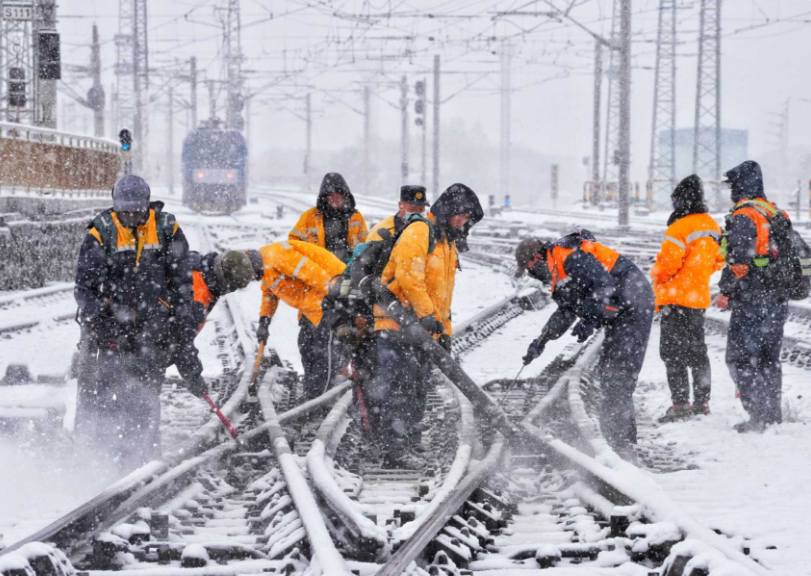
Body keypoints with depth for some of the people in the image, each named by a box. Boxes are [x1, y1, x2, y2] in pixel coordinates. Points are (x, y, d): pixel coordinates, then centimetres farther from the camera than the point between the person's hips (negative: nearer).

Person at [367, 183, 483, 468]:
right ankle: (395, 448, -19)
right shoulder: (420, 232, -9)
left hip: (423, 329, 10)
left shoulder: (449, 244, 22)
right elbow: (407, 274, -21)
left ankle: (408, 449, 9)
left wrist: (445, 330, 21)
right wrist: (426, 313, -21)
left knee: (416, 391, 7)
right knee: (398, 385, -14)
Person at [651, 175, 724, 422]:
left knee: (672, 351, -5)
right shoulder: (711, 226, 8)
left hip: (677, 299, -8)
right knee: (696, 350, 16)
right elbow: (718, 260, 15)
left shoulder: (679, 228, -19)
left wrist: (656, 273, 0)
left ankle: (680, 403, -9)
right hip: (700, 298, 9)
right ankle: (702, 401, 20)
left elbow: (668, 264, -20)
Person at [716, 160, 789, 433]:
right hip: (779, 301, 8)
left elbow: (739, 260, -22)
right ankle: (774, 415, 19)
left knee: (741, 359, -4)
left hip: (753, 303, -8)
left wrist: (726, 292, -12)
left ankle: (760, 418, -10)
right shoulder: (776, 215, 14)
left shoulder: (744, 216, -13)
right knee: (768, 359, 16)